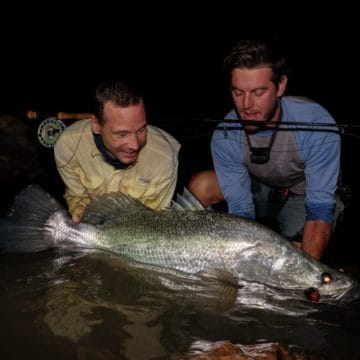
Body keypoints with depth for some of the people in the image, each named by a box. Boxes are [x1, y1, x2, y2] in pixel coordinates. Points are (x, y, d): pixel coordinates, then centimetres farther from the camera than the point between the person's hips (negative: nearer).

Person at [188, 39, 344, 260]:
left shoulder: (318, 126, -33)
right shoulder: (225, 137, -24)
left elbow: (320, 210, -31)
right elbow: (240, 209, -21)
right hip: (259, 188, 3)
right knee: (199, 188, -20)